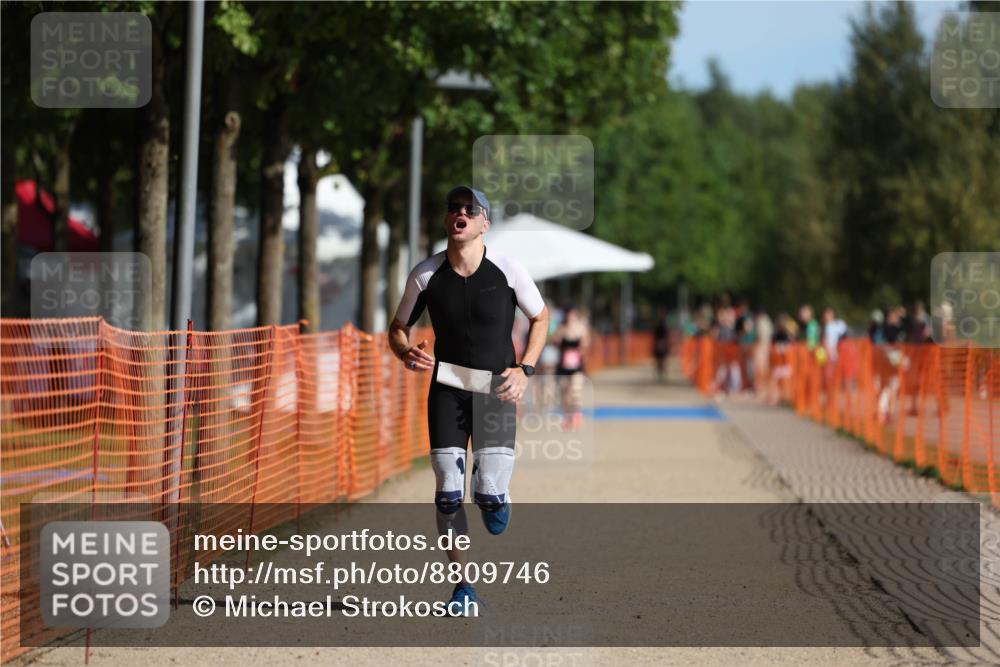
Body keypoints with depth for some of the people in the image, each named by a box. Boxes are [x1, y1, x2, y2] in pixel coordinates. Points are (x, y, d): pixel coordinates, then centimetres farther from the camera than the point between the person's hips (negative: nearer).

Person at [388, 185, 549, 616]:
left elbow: (540, 318, 8)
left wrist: (524, 369, -4)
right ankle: (463, 586, 7)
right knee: (448, 491, -7)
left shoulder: (508, 271, -7)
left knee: (490, 494, -14)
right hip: (447, 389, 1)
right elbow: (398, 329, 9)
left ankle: (494, 496, 26)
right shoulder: (425, 275, -4)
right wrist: (407, 354, -14)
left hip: (496, 390, -1)